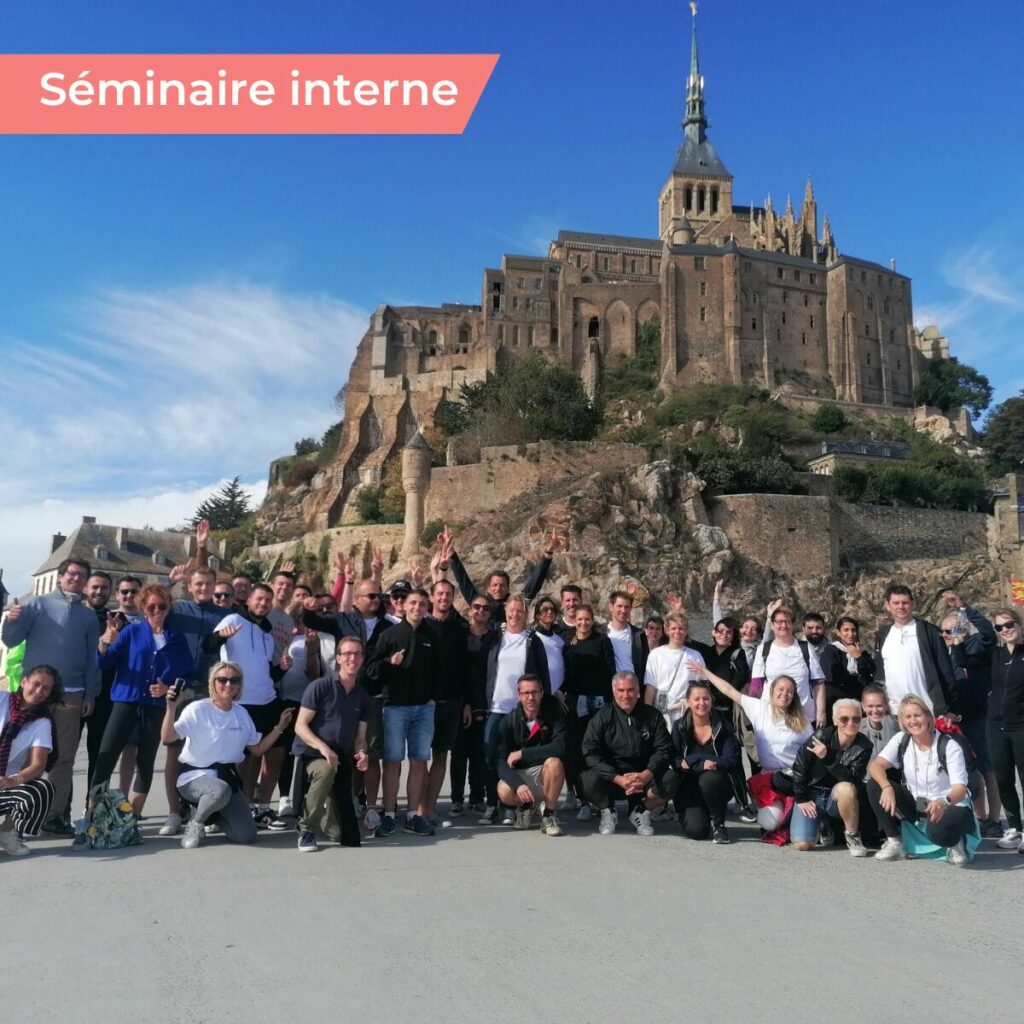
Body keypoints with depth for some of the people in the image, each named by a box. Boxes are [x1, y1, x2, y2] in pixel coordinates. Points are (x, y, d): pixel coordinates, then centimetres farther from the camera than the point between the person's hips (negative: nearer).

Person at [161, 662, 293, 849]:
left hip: (226, 778, 5)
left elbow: (257, 750, 13)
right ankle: (196, 822, -8)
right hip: (195, 776, -5)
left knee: (247, 835, -6)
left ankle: (211, 816, 23)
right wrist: (171, 707, -35)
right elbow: (167, 737, -22)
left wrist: (279, 728, 4)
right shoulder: (198, 709, -11)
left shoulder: (242, 713, 6)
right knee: (220, 790, -41)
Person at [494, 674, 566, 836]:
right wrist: (518, 784, -32)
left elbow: (561, 747, -24)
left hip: (545, 773, -1)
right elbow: (502, 761, -13)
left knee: (554, 762, -33)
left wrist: (522, 753, -22)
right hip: (519, 775, 1)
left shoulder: (553, 713, -10)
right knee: (504, 792, -31)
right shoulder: (508, 721, -7)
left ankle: (549, 814, -8)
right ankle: (525, 806, 8)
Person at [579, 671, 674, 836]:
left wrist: (646, 775, -22)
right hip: (611, 778, -1)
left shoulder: (652, 716, 2)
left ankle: (641, 811, 4)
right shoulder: (602, 717, -4)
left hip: (644, 776, 1)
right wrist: (618, 779, -23)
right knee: (588, 780, -31)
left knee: (669, 780, -27)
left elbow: (663, 750, -3)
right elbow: (590, 754, -11)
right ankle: (607, 812, 4)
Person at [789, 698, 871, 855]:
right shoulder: (821, 737, -15)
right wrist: (801, 800, -5)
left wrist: (827, 758, -33)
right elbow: (799, 768, -6)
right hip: (812, 795, 0)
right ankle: (822, 825, 17)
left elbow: (853, 780, -23)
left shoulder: (864, 746, -12)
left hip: (838, 799, 0)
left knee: (845, 788, -36)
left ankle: (853, 836, -11)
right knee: (802, 844, -18)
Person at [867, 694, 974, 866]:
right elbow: (875, 766, -14)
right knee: (874, 785, -17)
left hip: (950, 807, -5)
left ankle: (955, 842, -1)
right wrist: (887, 788, -37)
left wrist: (944, 802, -47)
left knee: (937, 830, -40)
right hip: (917, 806, 5)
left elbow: (960, 789, -24)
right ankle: (894, 842, -6)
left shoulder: (949, 746, -16)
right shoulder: (901, 741, -4)